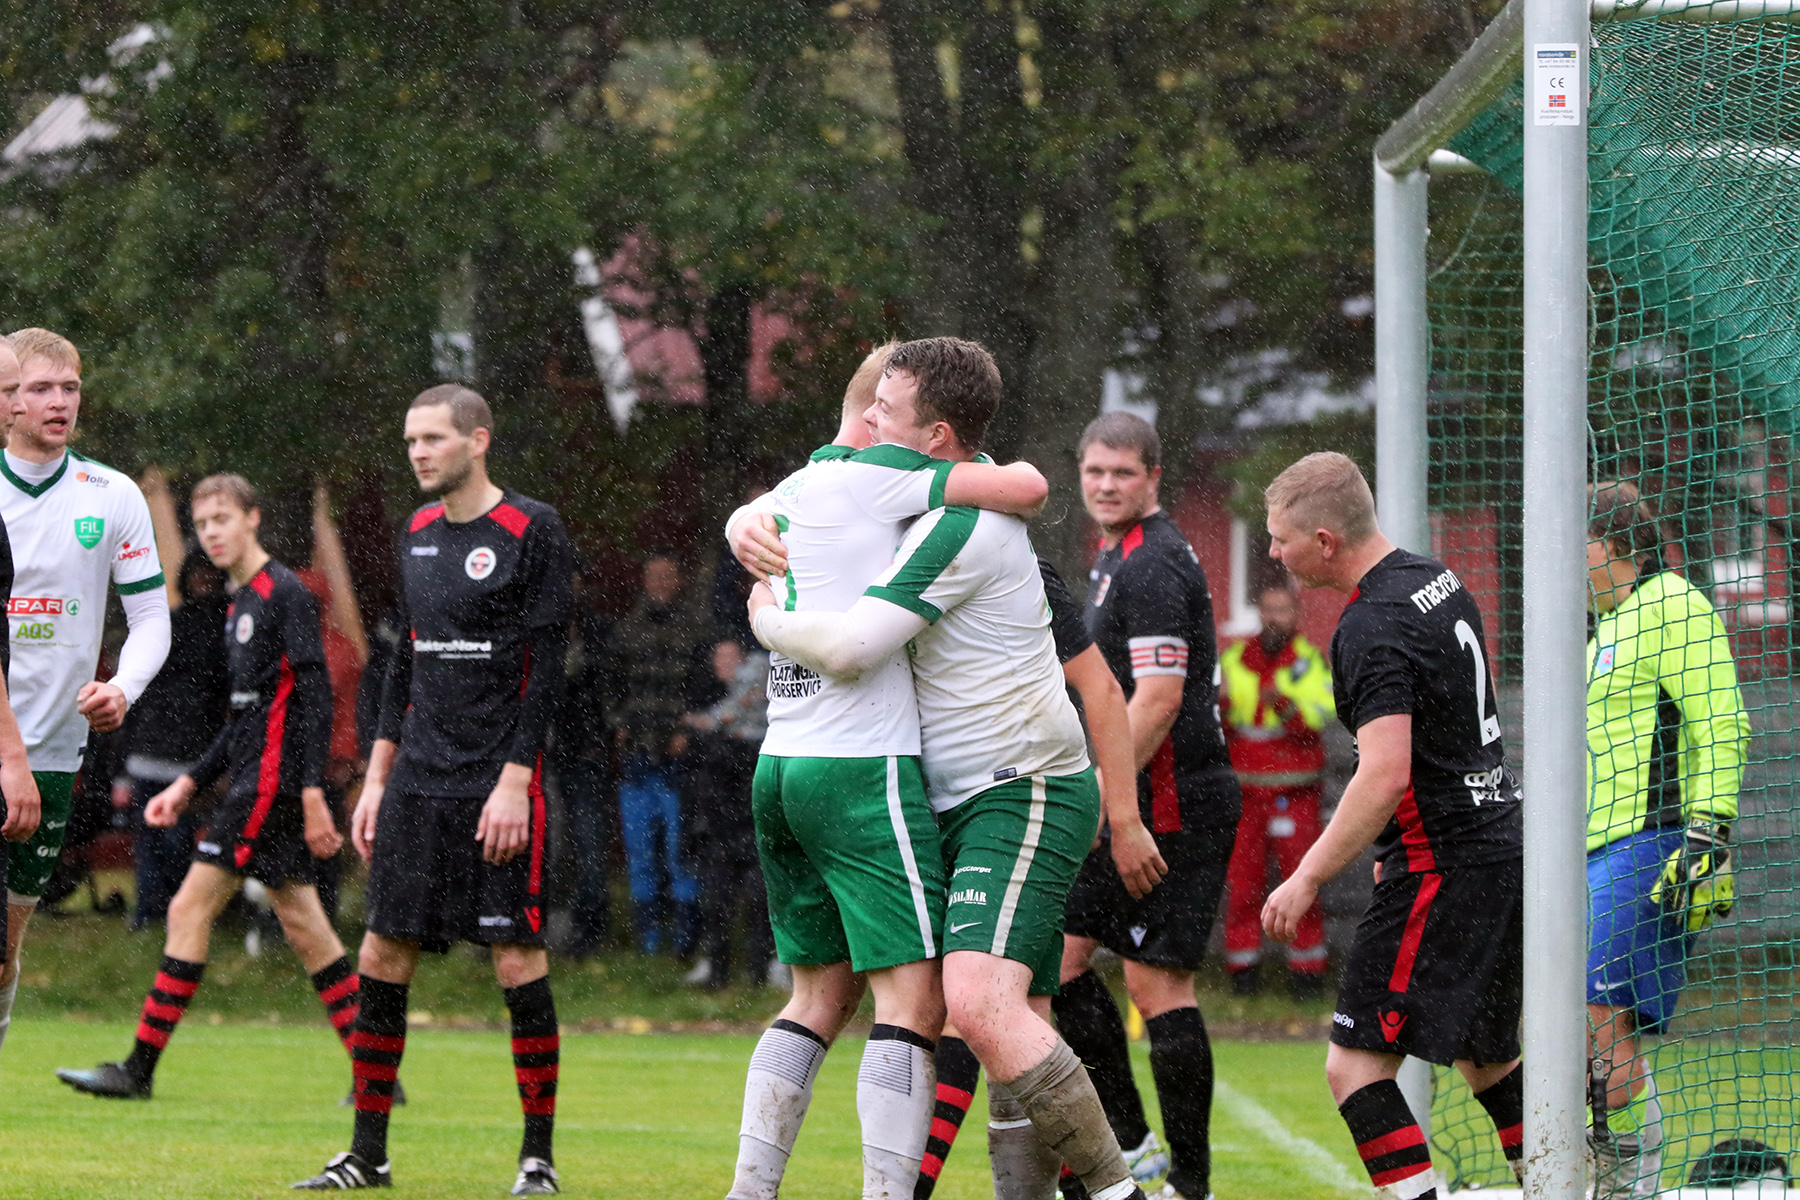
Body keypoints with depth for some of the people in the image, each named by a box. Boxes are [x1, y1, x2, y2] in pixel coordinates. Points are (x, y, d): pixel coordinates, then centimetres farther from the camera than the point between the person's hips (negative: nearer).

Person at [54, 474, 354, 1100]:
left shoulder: (284, 593, -10)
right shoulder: (242, 604, 19)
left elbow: (314, 696, -16)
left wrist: (312, 792, -21)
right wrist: (189, 784, 19)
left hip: (272, 784, -10)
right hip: (254, 783, 10)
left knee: (191, 908, -9)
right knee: (302, 924, 8)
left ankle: (139, 1068, -7)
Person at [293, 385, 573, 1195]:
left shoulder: (532, 530, -5)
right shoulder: (418, 535, 14)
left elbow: (545, 664, -9)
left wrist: (514, 779, -15)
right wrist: (377, 777, 16)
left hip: (498, 785, -6)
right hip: (418, 780, 6)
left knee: (517, 960, -5)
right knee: (383, 955, 3)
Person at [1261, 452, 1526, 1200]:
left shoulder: (1372, 629, -18)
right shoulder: (1439, 581, 11)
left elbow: (1386, 774, -27)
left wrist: (1308, 877, -21)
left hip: (1440, 869, -10)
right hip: (1500, 845, 10)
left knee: (1355, 1063, -9)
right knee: (1486, 1055, 21)